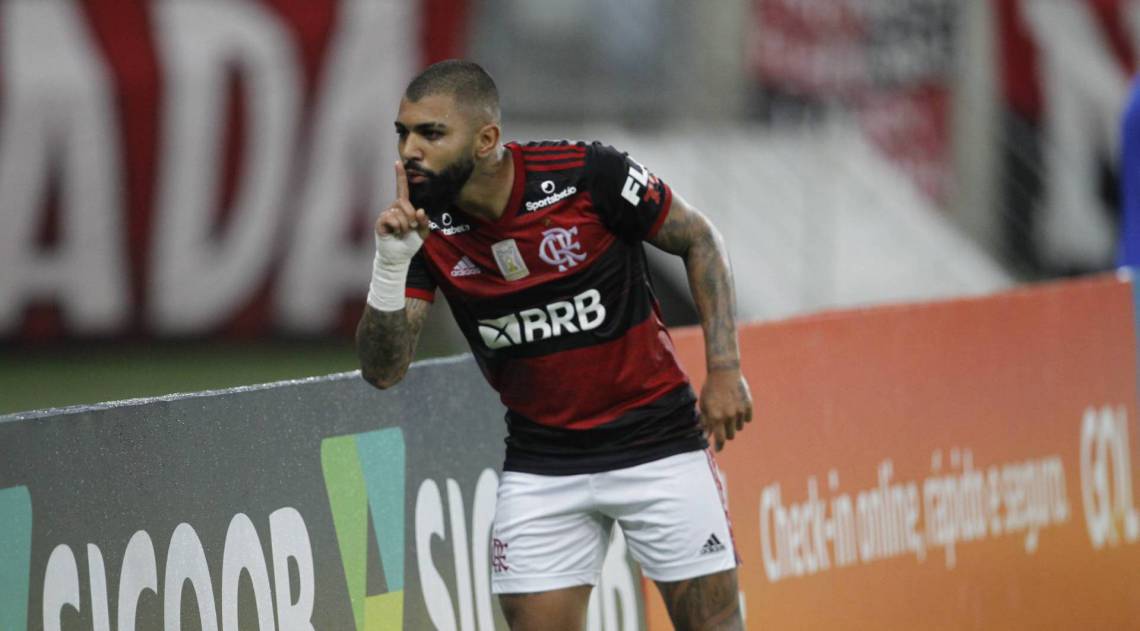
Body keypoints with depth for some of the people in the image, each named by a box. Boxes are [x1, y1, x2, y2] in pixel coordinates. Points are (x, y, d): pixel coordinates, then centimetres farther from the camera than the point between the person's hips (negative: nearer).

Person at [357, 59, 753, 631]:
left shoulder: (589, 174, -18)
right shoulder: (422, 225, -9)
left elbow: (699, 240, -3)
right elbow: (382, 370, -11)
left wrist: (724, 369, -9)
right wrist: (390, 265, -27)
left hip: (659, 444, -3)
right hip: (541, 464, 3)